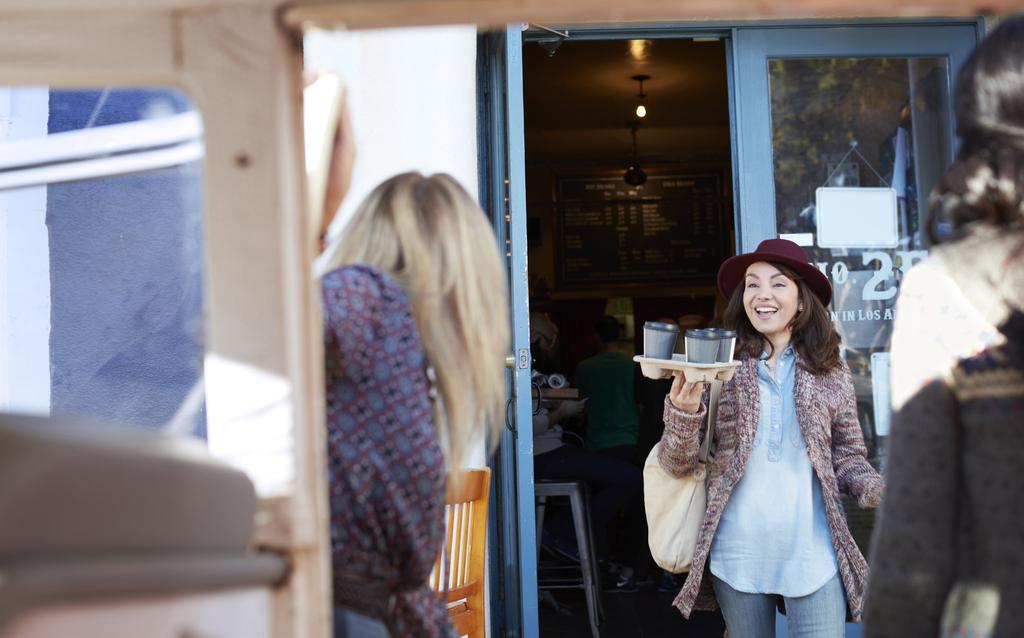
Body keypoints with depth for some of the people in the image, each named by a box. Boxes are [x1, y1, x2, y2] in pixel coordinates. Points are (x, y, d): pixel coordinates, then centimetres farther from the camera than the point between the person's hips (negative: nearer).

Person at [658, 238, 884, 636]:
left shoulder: (830, 372, 3)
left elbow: (847, 456, 11)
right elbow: (678, 464, -3)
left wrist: (881, 493, -10)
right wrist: (684, 412, -23)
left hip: (813, 553, 0)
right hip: (737, 553, 0)